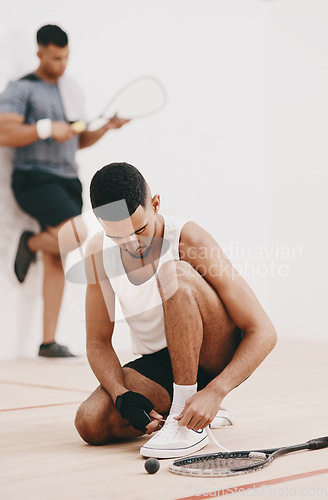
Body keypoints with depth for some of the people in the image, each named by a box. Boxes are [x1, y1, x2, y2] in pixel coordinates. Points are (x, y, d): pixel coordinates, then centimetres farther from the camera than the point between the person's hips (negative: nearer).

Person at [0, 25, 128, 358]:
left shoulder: (71, 90, 20)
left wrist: (107, 127, 10)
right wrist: (46, 128, -19)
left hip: (68, 181, 7)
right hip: (35, 178, -7)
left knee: (57, 262, 3)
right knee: (78, 233, -28)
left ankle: (48, 342, 8)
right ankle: (30, 243, 5)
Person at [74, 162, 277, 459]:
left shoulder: (188, 240, -21)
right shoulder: (99, 252, -8)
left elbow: (264, 332, -22)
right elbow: (98, 342, 0)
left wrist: (214, 392, -35)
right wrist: (123, 396, -20)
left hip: (217, 359, -4)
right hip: (156, 366, 4)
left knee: (174, 274, -32)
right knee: (91, 424, -25)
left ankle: (190, 424, -27)